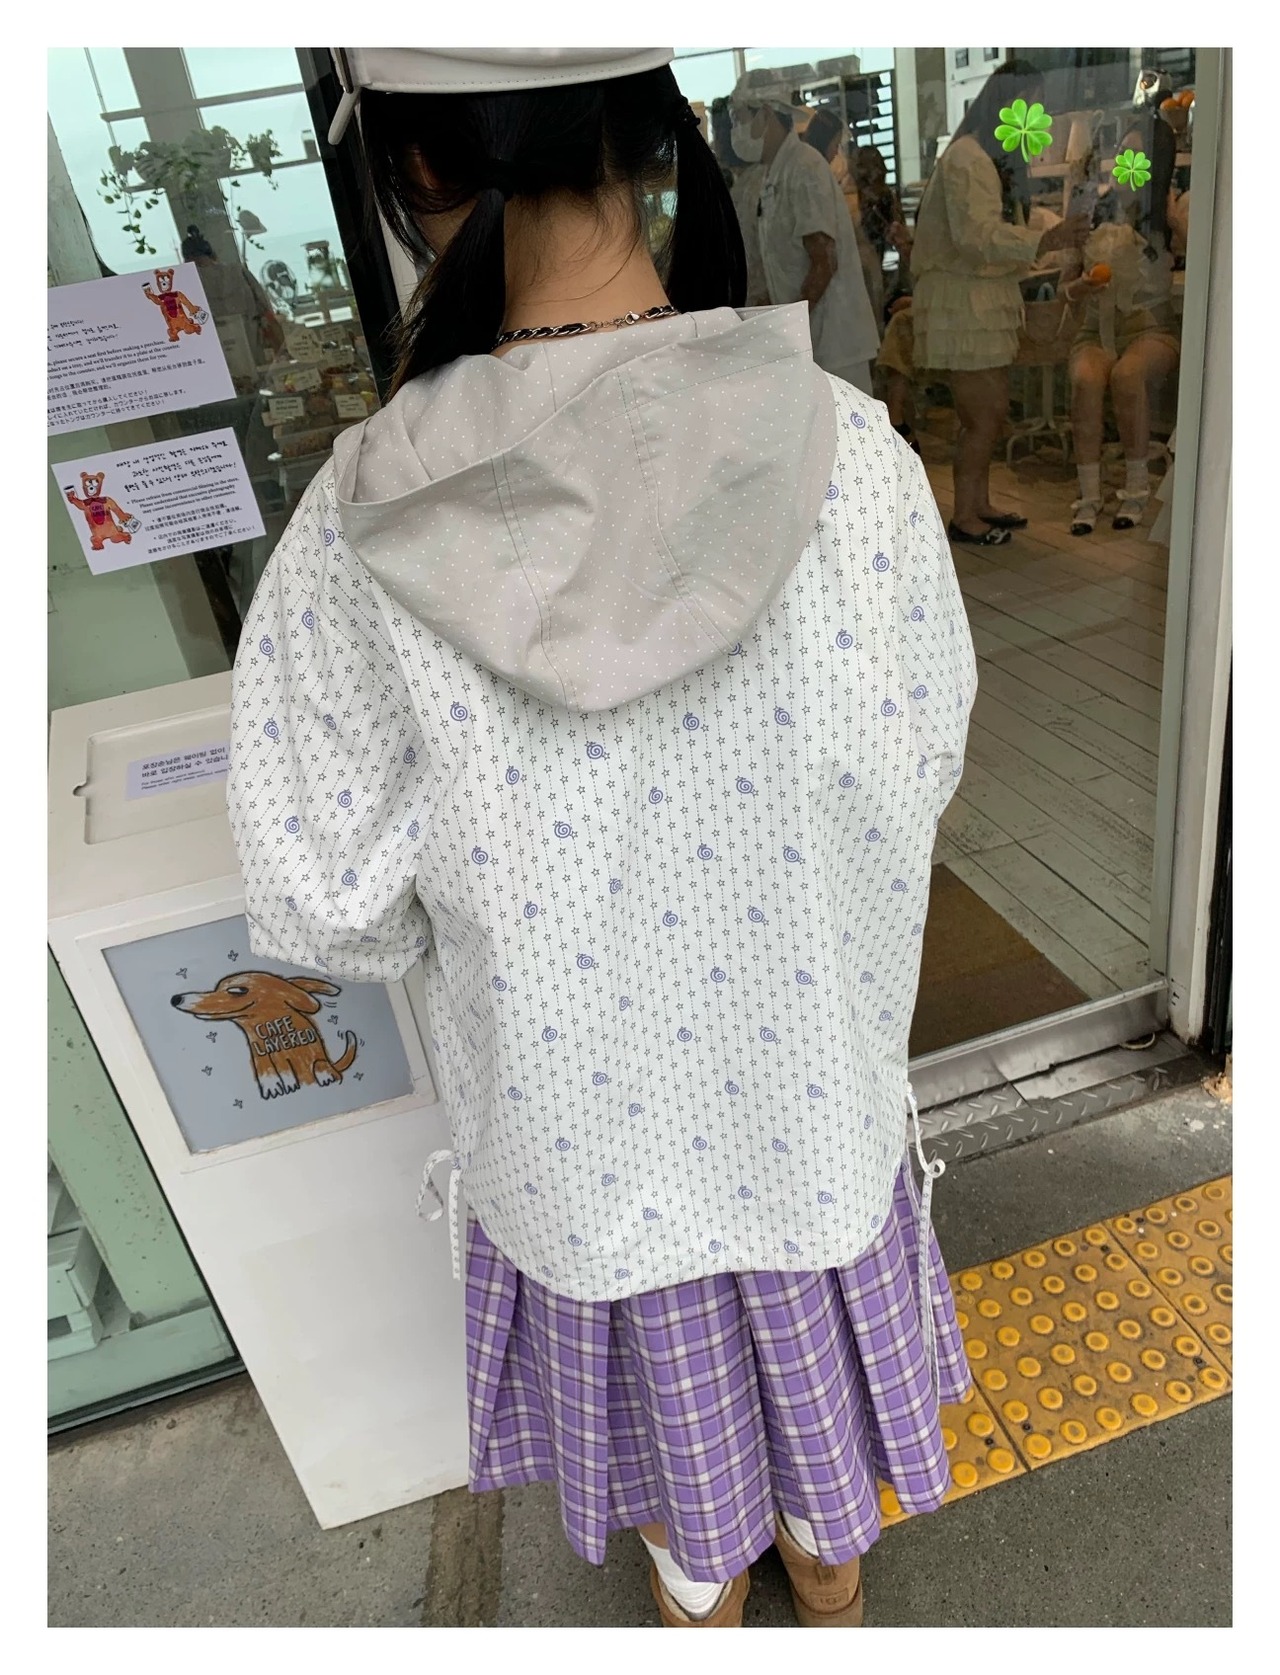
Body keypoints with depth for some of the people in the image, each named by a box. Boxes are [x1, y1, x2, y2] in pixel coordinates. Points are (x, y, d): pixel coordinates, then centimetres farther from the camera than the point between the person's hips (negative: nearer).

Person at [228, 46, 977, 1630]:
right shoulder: (851, 457, -22)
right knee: (810, 1352, 32)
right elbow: (912, 776, -9)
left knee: (662, 1394, 30)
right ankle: (832, 1583, 64)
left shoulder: (365, 524, -24)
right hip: (806, 1081, 1)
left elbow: (322, 908, -15)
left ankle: (703, 1598, 62)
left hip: (578, 1109, 0)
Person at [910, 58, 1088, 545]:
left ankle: (979, 505, 22)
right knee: (982, 416, -6)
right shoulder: (966, 158, -15)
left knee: (991, 410, 12)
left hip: (987, 301, 10)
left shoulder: (995, 158, 17)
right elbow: (977, 235, -27)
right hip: (961, 302, -10)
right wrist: (1044, 241, -37)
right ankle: (963, 518, 4)